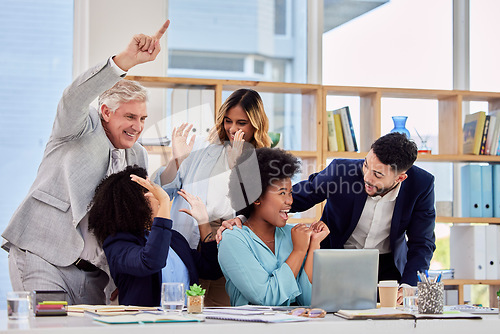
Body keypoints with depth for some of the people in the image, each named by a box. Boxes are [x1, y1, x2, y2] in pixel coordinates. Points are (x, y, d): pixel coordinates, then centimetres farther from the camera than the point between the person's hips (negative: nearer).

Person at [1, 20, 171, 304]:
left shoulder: (138, 157, 17)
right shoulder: (81, 129, 0)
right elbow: (75, 98, -24)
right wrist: (127, 60, -36)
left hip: (91, 270, 6)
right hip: (41, 255, -6)